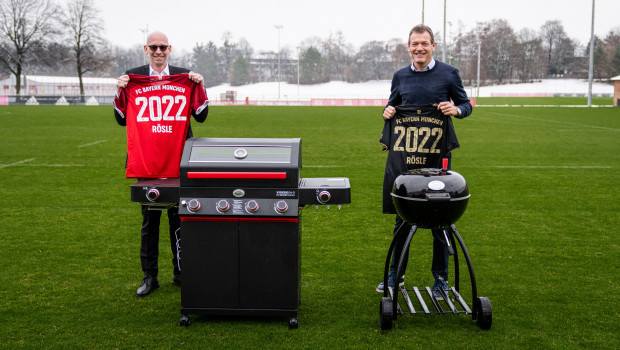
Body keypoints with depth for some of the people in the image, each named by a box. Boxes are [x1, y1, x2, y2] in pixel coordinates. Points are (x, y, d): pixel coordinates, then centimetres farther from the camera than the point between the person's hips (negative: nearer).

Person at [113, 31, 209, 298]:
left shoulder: (185, 76, 7)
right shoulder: (132, 77, 5)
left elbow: (201, 116, 5)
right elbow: (122, 120, 4)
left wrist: (200, 87, -8)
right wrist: (121, 91, -10)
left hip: (178, 158, 0)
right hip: (145, 158, 0)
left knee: (179, 216, 7)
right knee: (149, 218, 7)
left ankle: (181, 273, 18)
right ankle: (149, 276, 17)